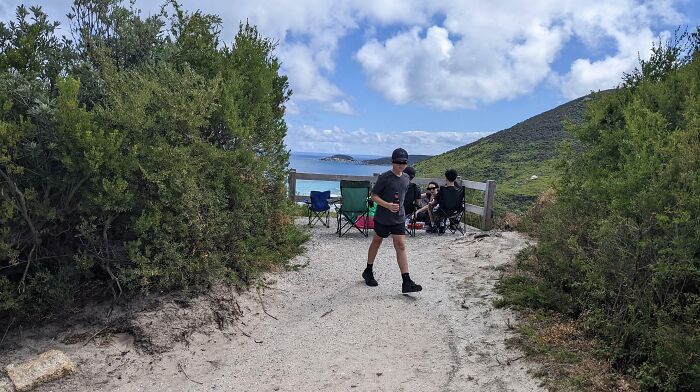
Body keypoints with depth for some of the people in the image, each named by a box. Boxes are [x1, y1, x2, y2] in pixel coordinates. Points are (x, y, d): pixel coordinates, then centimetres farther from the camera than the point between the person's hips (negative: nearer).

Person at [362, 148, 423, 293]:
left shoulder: (406, 178, 5)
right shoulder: (384, 177, -13)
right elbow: (373, 195, -13)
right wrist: (387, 205, -25)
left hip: (399, 219, 4)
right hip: (382, 218, -4)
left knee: (401, 246, -4)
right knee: (377, 242, 14)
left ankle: (406, 282, -7)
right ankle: (368, 271, 35)